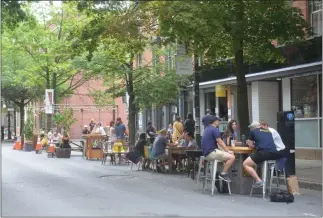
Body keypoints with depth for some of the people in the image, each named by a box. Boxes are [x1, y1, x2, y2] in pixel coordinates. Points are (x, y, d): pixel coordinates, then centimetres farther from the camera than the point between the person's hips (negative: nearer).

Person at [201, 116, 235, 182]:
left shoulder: (207, 129, 18)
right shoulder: (215, 129, -12)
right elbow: (220, 142, -12)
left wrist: (227, 150, 19)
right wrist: (228, 151, 1)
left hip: (207, 152, 10)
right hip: (211, 153, -10)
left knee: (228, 155, 23)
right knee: (232, 157, -15)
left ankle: (224, 173, 19)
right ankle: (223, 174, -6)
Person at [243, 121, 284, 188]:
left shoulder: (253, 131, 14)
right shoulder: (268, 131, 29)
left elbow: (251, 145, 20)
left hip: (263, 152, -7)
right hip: (274, 153, 7)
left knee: (245, 164, 6)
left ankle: (258, 181, -9)